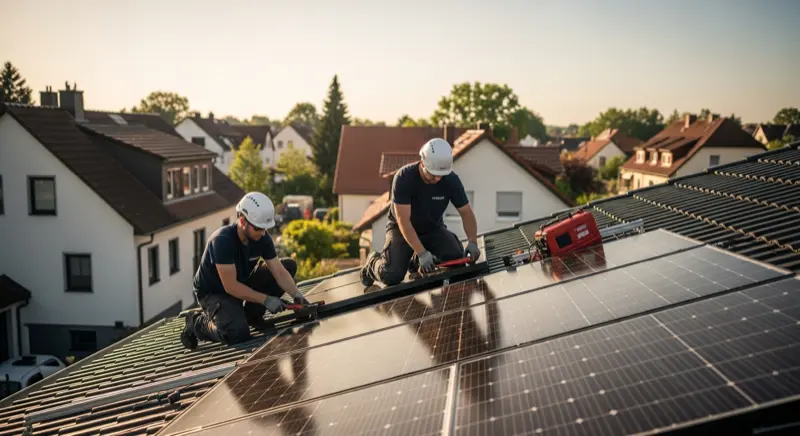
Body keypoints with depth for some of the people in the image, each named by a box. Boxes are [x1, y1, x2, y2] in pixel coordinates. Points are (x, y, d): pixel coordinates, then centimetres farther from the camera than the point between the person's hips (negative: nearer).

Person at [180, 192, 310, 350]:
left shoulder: (262, 238, -12)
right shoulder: (223, 240, -32)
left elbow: (279, 271, -11)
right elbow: (230, 286, -32)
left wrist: (296, 294, -27)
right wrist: (266, 299, -31)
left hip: (242, 284, 7)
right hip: (213, 292, -7)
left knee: (289, 265, -6)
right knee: (238, 333, -34)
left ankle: (251, 314, 4)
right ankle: (197, 322, -1)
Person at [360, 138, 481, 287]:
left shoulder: (451, 180, -18)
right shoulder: (404, 178, -28)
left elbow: (466, 213, -9)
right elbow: (403, 220, -30)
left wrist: (472, 242, -27)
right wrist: (422, 253, -38)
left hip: (433, 228, 4)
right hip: (402, 229, -4)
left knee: (457, 257, -22)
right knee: (392, 276, -24)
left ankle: (416, 261, 10)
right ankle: (373, 263, 14)